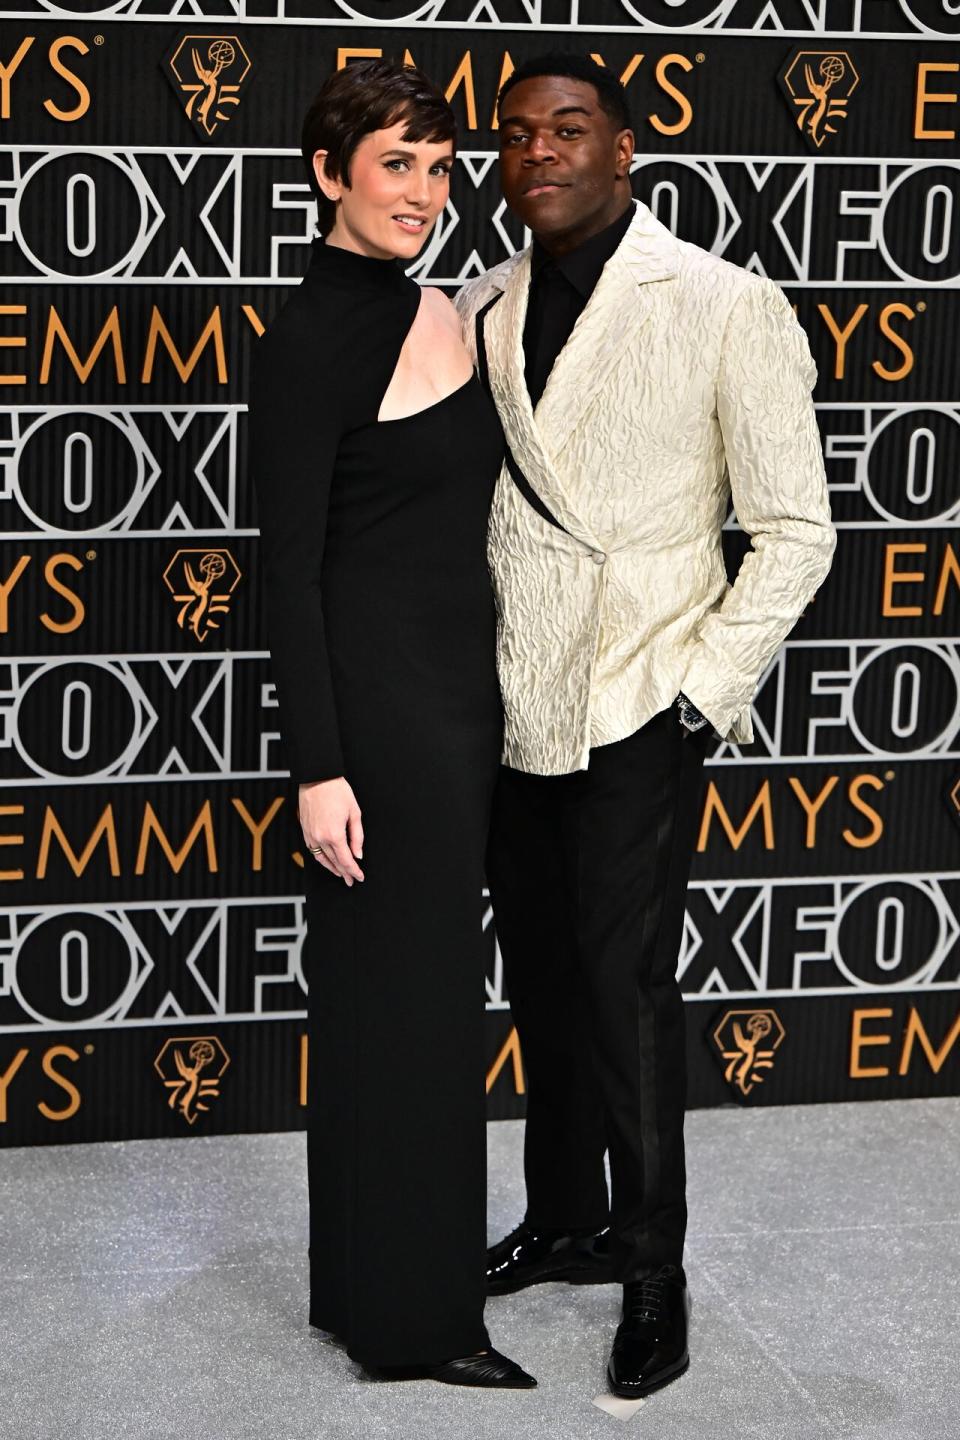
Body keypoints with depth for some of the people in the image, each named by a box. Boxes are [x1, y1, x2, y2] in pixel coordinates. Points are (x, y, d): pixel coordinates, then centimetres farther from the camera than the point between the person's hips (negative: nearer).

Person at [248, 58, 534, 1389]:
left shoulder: (438, 313, 10)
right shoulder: (312, 340, -14)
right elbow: (291, 565, -16)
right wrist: (318, 768, -19)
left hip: (461, 683, 8)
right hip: (377, 690, -8)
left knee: (431, 975, 15)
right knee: (404, 990, -1)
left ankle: (393, 1274, 29)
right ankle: (410, 1316, 12)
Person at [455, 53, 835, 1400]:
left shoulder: (728, 307, -8)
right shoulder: (476, 309, 6)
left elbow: (795, 530, -6)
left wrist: (703, 690, -11)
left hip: (639, 718, -5)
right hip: (512, 711, 5)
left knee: (626, 988, -2)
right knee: (542, 979, 15)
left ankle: (654, 1275, 14)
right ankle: (565, 1220, 33)